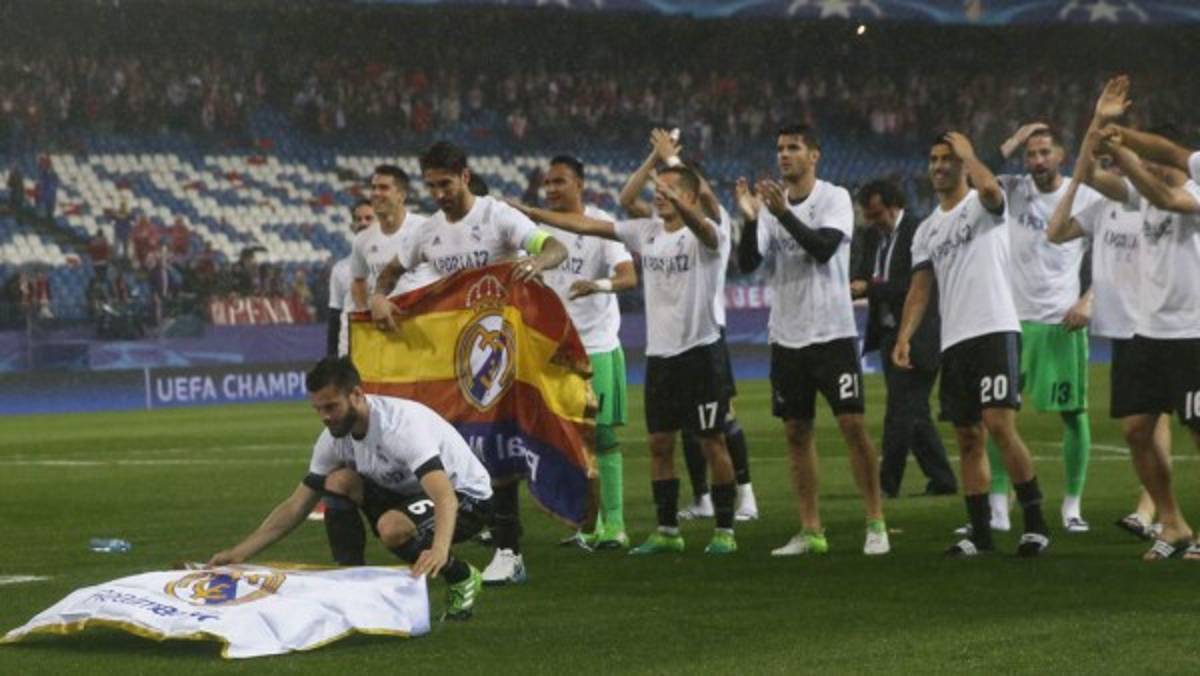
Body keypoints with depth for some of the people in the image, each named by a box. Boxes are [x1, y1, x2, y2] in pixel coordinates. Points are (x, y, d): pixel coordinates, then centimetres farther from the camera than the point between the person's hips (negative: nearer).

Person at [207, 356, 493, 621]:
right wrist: (239, 553, -13)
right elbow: (296, 506, -3)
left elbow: (445, 497, -45)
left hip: (465, 497, -7)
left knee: (391, 528, -35)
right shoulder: (335, 437, -9)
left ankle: (462, 577, -9)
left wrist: (439, 550, -65)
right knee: (338, 482, -15)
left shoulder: (401, 424, -32)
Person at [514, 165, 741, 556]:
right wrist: (533, 214, 4)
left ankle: (725, 531, 6)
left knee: (712, 442, -1)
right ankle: (667, 531, 15)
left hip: (700, 350, -6)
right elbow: (586, 226, 8)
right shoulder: (647, 231, 7)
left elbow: (700, 227, -36)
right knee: (659, 443, 7)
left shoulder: (704, 234, -11)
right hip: (659, 352, 6)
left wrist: (676, 203, -57)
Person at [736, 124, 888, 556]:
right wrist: (749, 220, -16)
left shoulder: (834, 198, -4)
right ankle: (810, 531, 11)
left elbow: (824, 248, -20)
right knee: (797, 432, 6)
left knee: (852, 424, -9)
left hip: (832, 331, -5)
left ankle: (875, 524, -2)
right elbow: (748, 263, -1)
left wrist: (783, 214, -28)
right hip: (786, 336, 5)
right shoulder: (771, 204, 8)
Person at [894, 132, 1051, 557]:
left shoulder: (982, 204, 1)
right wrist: (904, 336, 4)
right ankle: (980, 533, 10)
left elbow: (989, 188, -24)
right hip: (953, 342, 7)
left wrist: (966, 151, -7)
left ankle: (1035, 523, -10)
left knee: (999, 425, -17)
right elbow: (919, 289, 18)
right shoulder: (927, 230, 20)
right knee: (968, 438, 6)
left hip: (994, 330, -7)